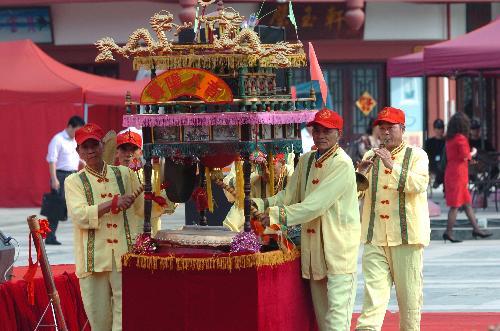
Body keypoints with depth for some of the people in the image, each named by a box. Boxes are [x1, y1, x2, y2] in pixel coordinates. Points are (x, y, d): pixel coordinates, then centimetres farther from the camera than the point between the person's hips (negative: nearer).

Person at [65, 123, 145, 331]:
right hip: (93, 259, 0)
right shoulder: (74, 181, 7)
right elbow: (80, 216, -11)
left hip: (125, 256, 0)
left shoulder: (124, 174, 13)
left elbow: (144, 208, 18)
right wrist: (113, 203, -16)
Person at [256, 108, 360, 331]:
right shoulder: (306, 161, 12)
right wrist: (261, 204, -4)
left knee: (337, 311, -11)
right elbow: (289, 195, 12)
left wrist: (279, 214, -24)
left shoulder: (342, 164, -14)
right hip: (313, 245, 8)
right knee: (320, 311, 13)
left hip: (338, 247, -8)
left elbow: (316, 204, -22)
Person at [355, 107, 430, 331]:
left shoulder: (417, 156, 6)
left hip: (406, 236, -2)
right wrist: (360, 172, -9)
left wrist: (392, 165, -21)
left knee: (409, 291, 3)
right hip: (375, 237, 2)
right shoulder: (371, 157, 15)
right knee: (373, 289, -8)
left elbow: (418, 184, -13)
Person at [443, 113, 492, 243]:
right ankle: (448, 233, -2)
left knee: (467, 203, 13)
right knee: (455, 205, -4)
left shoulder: (449, 139, 11)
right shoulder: (461, 138, -14)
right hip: (458, 175, -9)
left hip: (451, 172, 9)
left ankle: (476, 229, 18)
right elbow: (465, 157, -17)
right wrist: (473, 153, 2)